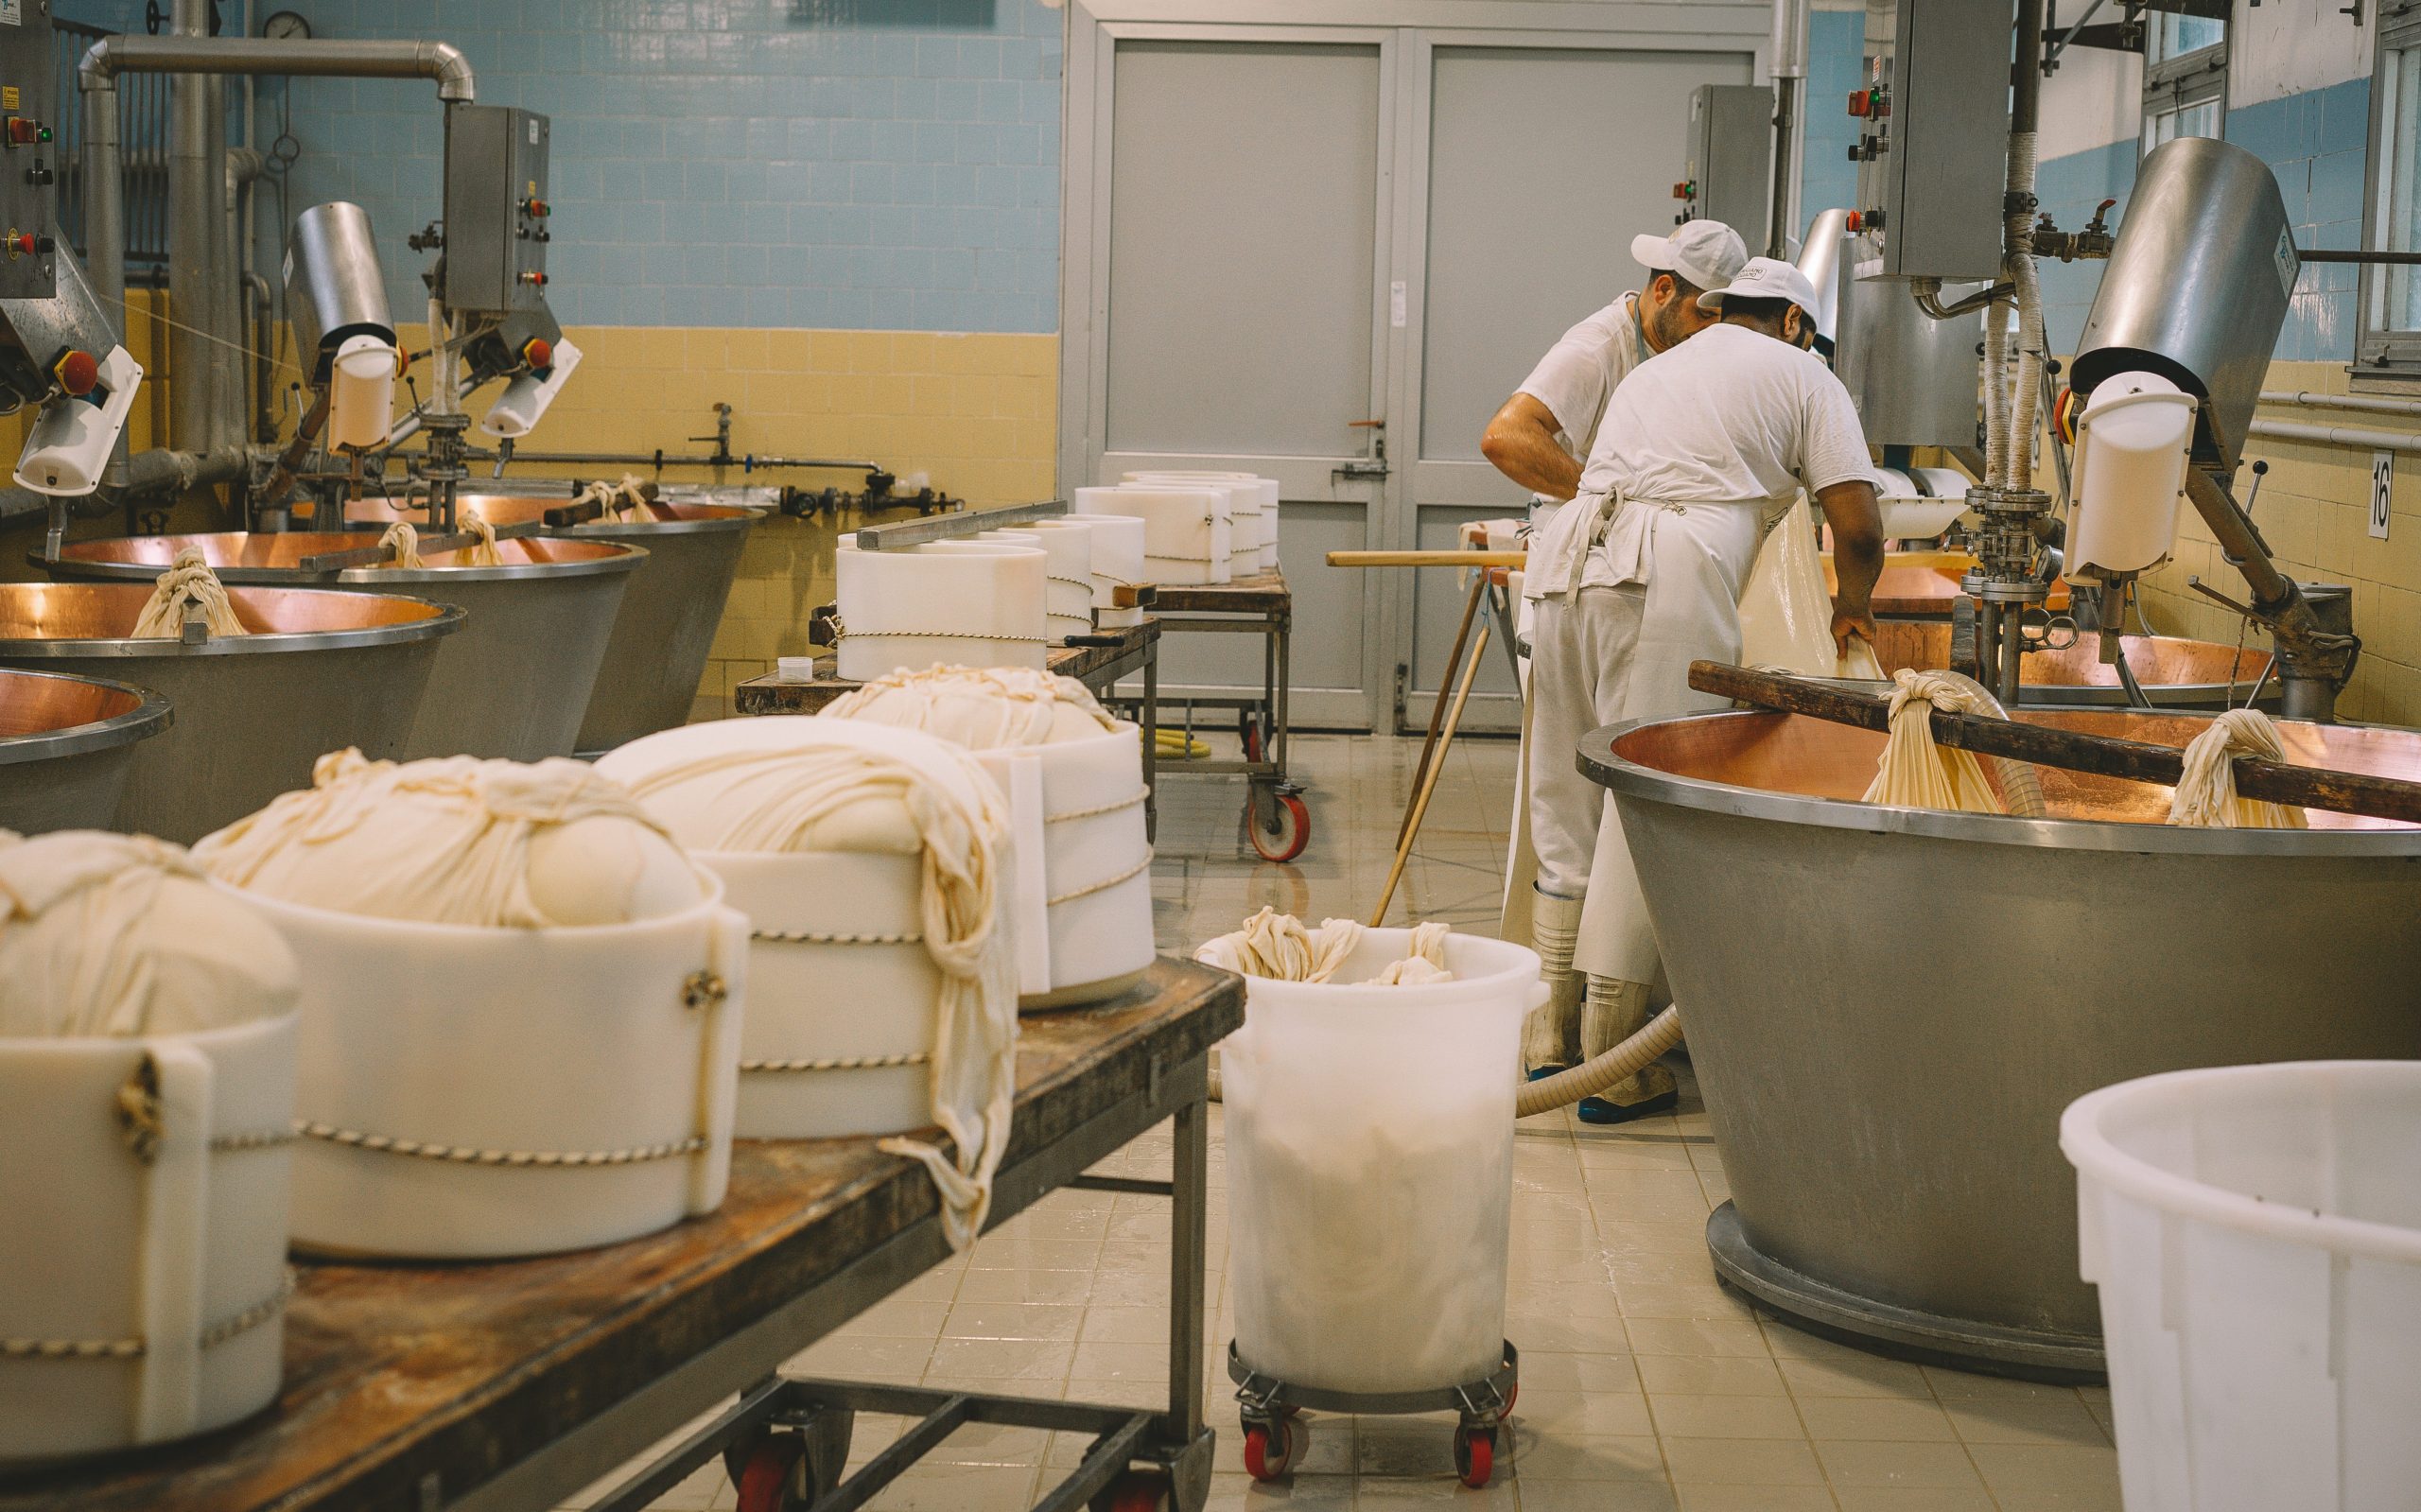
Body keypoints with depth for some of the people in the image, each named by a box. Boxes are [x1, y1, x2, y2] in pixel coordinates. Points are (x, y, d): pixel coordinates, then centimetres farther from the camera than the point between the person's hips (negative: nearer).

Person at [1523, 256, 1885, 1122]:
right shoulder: (1802, 377, 19)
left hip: (1567, 555, 6)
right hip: (1671, 572, -6)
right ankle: (1612, 1067, -5)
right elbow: (1858, 528, 10)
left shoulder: (1654, 370, 36)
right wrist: (1853, 602, 29)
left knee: (1568, 806, 12)